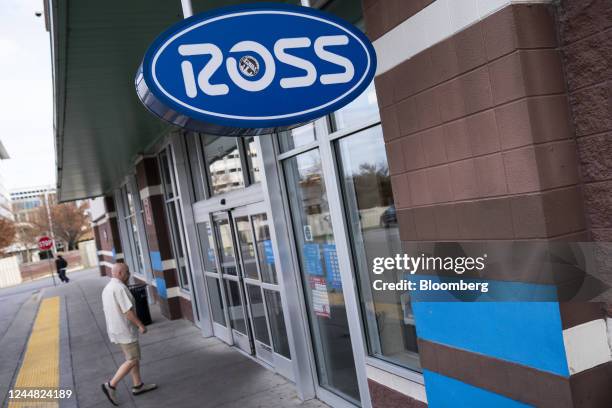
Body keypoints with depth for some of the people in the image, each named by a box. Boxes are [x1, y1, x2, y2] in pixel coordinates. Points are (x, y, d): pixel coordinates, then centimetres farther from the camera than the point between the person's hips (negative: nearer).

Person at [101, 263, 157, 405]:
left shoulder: (107, 288, 11)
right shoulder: (119, 287, -21)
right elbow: (127, 311, -23)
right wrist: (141, 325, -15)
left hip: (116, 329, 10)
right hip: (124, 331, -10)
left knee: (134, 358, 16)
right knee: (132, 360, -1)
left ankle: (138, 386, 23)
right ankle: (111, 385, 1)